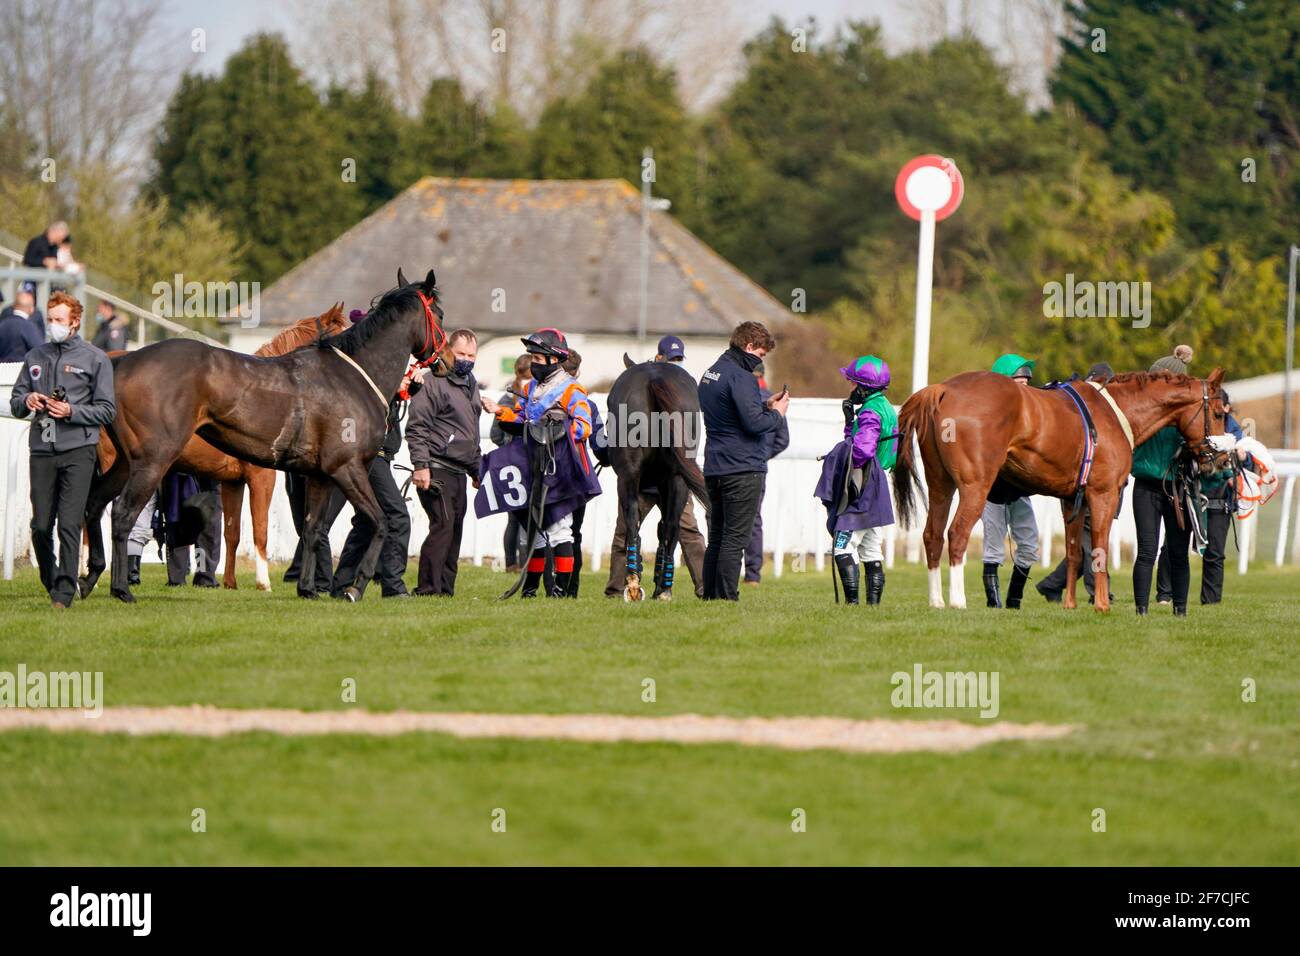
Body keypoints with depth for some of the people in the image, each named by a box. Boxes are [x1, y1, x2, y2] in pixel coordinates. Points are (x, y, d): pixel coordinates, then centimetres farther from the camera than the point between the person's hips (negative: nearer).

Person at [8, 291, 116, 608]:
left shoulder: (95, 359, 4)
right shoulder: (35, 357, 16)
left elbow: (106, 410, 1)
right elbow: (15, 402, 21)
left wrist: (71, 411, -14)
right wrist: (27, 401, -3)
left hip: (78, 450, -4)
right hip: (42, 450, 4)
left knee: (69, 524, -11)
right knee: (41, 526, 2)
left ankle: (64, 592, -11)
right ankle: (50, 583, 21)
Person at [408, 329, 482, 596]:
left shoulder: (471, 386, 21)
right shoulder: (435, 382, -8)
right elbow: (417, 427, -14)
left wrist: (477, 470, 29)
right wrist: (420, 464, -21)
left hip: (459, 472, 9)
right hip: (437, 470, -9)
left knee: (455, 529, 8)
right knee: (443, 525, -16)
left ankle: (445, 589, 12)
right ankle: (428, 588, -16)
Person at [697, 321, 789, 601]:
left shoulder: (710, 374, 15)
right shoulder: (740, 377, -14)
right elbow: (754, 423, -20)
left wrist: (765, 406, 14)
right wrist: (777, 413, -3)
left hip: (714, 469, 9)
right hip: (743, 469, -9)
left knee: (716, 539, 13)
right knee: (734, 538, -7)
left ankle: (710, 596, 13)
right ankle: (726, 597, -10)